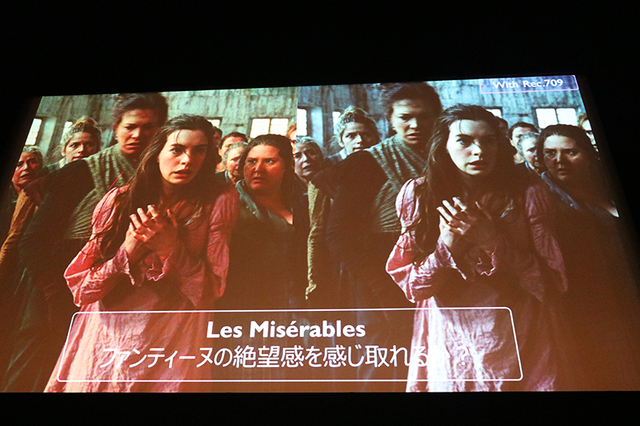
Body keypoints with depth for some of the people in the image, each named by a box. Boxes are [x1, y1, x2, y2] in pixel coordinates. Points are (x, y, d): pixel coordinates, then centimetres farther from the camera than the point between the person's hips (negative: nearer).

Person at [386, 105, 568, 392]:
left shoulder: (527, 196, -6)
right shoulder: (419, 195, -6)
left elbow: (553, 286, -10)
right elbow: (411, 287, -6)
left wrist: (493, 242, -22)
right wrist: (447, 244, -22)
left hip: (519, 346, 0)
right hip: (448, 345, 0)